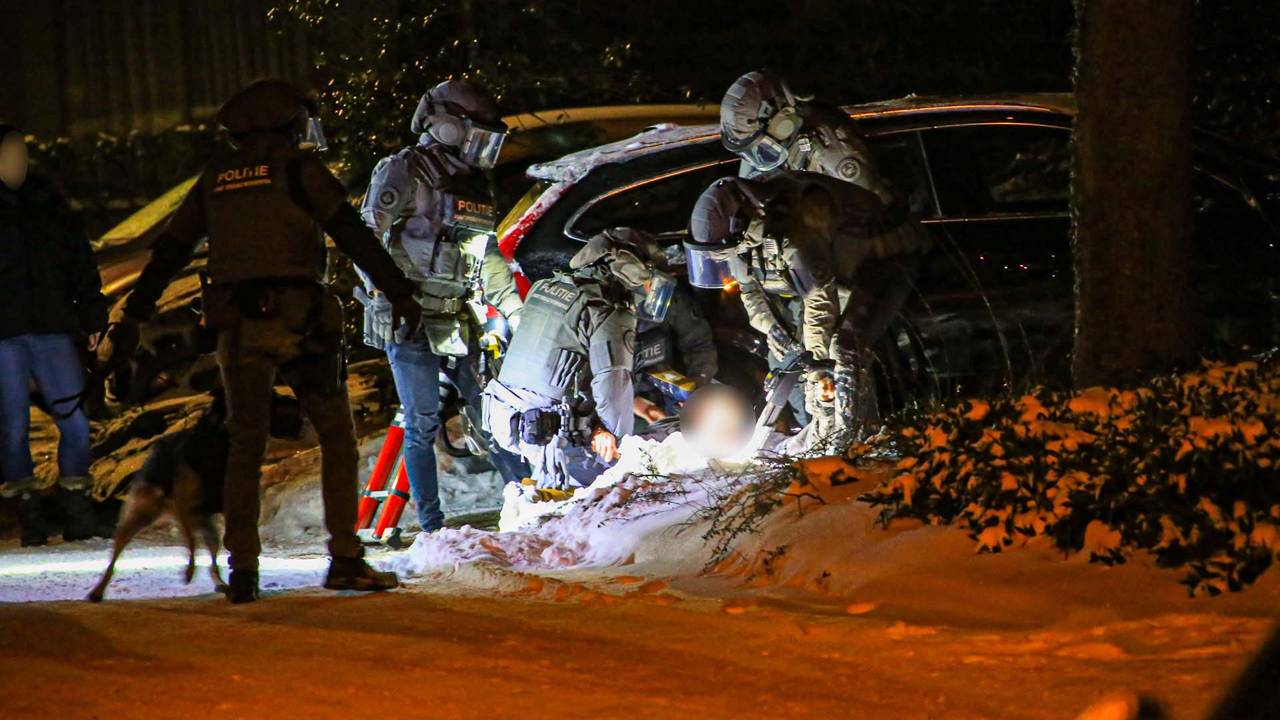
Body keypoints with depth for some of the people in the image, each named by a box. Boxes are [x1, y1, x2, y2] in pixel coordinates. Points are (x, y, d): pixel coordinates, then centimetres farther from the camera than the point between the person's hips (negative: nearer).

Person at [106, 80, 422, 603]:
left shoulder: (216, 178, 15)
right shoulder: (297, 168, 1)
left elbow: (169, 250, 17)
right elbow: (352, 234, -8)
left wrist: (133, 317, 22)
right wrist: (398, 292, -9)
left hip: (237, 325, 4)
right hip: (297, 320, -4)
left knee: (246, 446, 11)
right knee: (337, 435, 6)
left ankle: (242, 572, 4)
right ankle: (345, 559, -1)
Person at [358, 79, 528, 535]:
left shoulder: (474, 184, 17)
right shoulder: (403, 172, -6)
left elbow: (489, 256, 25)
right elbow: (367, 238, -11)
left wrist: (514, 309, 20)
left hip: (458, 322, 7)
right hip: (410, 322, -7)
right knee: (422, 425, -4)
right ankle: (432, 527, 0)